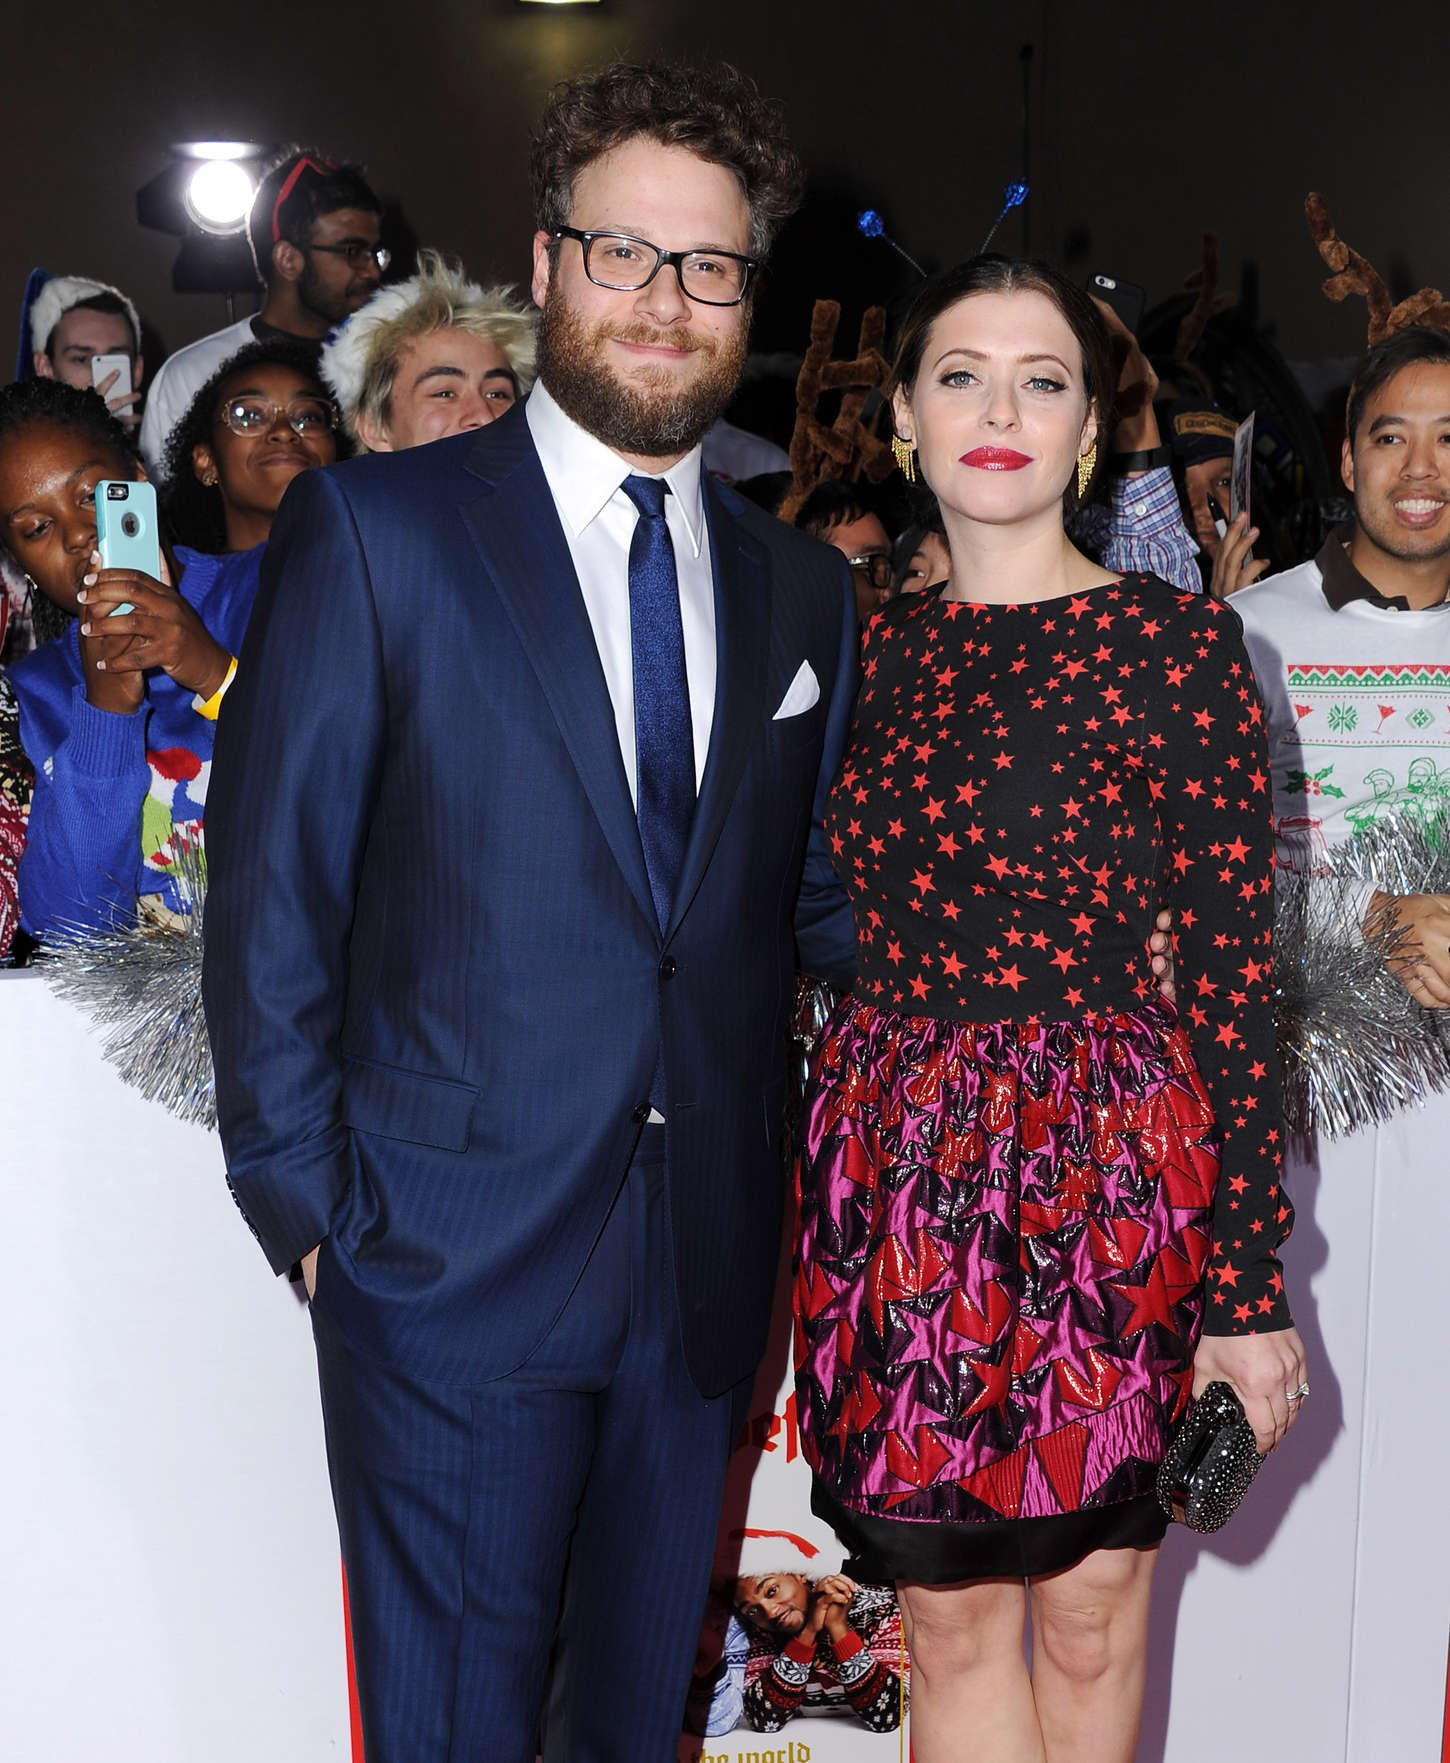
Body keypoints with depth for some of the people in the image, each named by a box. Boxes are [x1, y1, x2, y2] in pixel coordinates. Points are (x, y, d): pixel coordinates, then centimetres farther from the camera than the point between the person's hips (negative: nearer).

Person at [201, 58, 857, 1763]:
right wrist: (305, 1207, -8)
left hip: (706, 1261, 4)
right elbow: (270, 893, -6)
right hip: (454, 1255, -4)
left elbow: (814, 903, 14)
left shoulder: (801, 588, 10)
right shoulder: (371, 529, -4)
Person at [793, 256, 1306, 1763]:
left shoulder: (1175, 644, -7)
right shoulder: (872, 648, 7)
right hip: (893, 1176, 4)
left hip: (1104, 1175, -3)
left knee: (1088, 1621, 11)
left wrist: (1250, 1285, -9)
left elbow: (1235, 976, -8)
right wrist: (822, 1206, 9)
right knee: (947, 1614, 11)